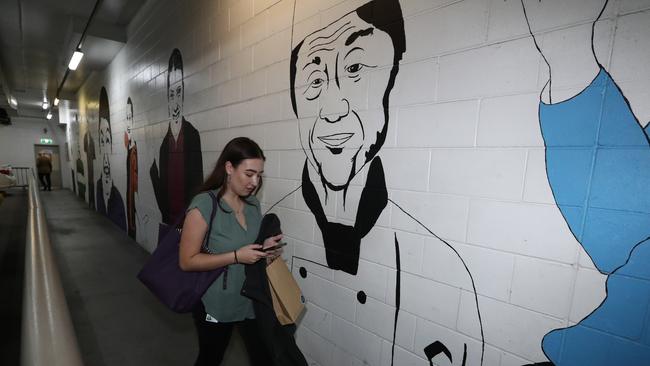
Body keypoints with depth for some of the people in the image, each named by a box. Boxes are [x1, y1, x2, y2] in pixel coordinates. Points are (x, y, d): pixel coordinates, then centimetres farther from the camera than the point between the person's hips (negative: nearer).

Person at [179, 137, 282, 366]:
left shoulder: (253, 203, -1)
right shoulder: (203, 205, -19)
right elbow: (187, 261, -18)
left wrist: (266, 248, -9)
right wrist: (236, 256, -26)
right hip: (216, 305, -4)